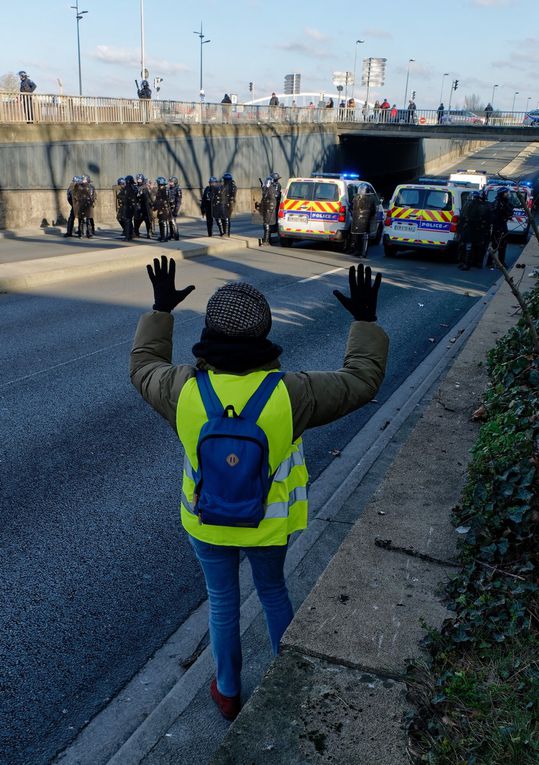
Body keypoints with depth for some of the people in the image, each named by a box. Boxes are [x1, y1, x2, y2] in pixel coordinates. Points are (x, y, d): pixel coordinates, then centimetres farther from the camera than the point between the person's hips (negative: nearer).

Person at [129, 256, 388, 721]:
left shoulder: (185, 389, -23)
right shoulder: (289, 394, -27)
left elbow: (145, 368, 1)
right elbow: (362, 381, -13)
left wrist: (161, 310, 9)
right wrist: (365, 322, -2)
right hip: (268, 524, 0)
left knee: (223, 601, 23)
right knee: (273, 590, 27)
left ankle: (228, 692, 42)